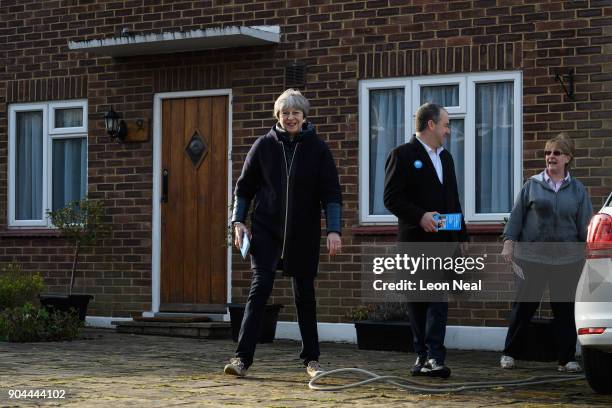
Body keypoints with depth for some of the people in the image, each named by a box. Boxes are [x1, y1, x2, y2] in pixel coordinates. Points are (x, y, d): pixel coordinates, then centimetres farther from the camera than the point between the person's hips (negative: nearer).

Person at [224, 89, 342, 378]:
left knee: (305, 294, 8)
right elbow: (244, 187, 8)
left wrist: (334, 230, -14)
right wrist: (238, 221, -2)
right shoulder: (264, 145, 1)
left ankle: (311, 359, 20)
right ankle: (242, 357, -14)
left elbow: (331, 193, -4)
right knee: (260, 287, -12)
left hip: (303, 234, 0)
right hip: (266, 230, 0)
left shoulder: (317, 149, -2)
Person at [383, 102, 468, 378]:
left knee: (439, 300, -6)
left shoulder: (445, 158, 19)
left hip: (443, 242, 5)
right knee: (417, 303, 3)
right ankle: (423, 356, 10)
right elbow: (391, 198, -11)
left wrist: (461, 236, 17)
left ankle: (434, 358, -10)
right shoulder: (402, 155, -4)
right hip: (414, 242, -5)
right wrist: (420, 216, -23)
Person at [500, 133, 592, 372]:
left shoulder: (577, 190, 7)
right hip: (532, 256, -1)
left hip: (567, 260, 1)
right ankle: (509, 354, 12)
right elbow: (517, 215, 5)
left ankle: (567, 359, 11)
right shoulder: (532, 185, 4)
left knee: (564, 308, 4)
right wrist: (509, 242, -3)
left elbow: (585, 225, 7)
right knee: (524, 305, 1)